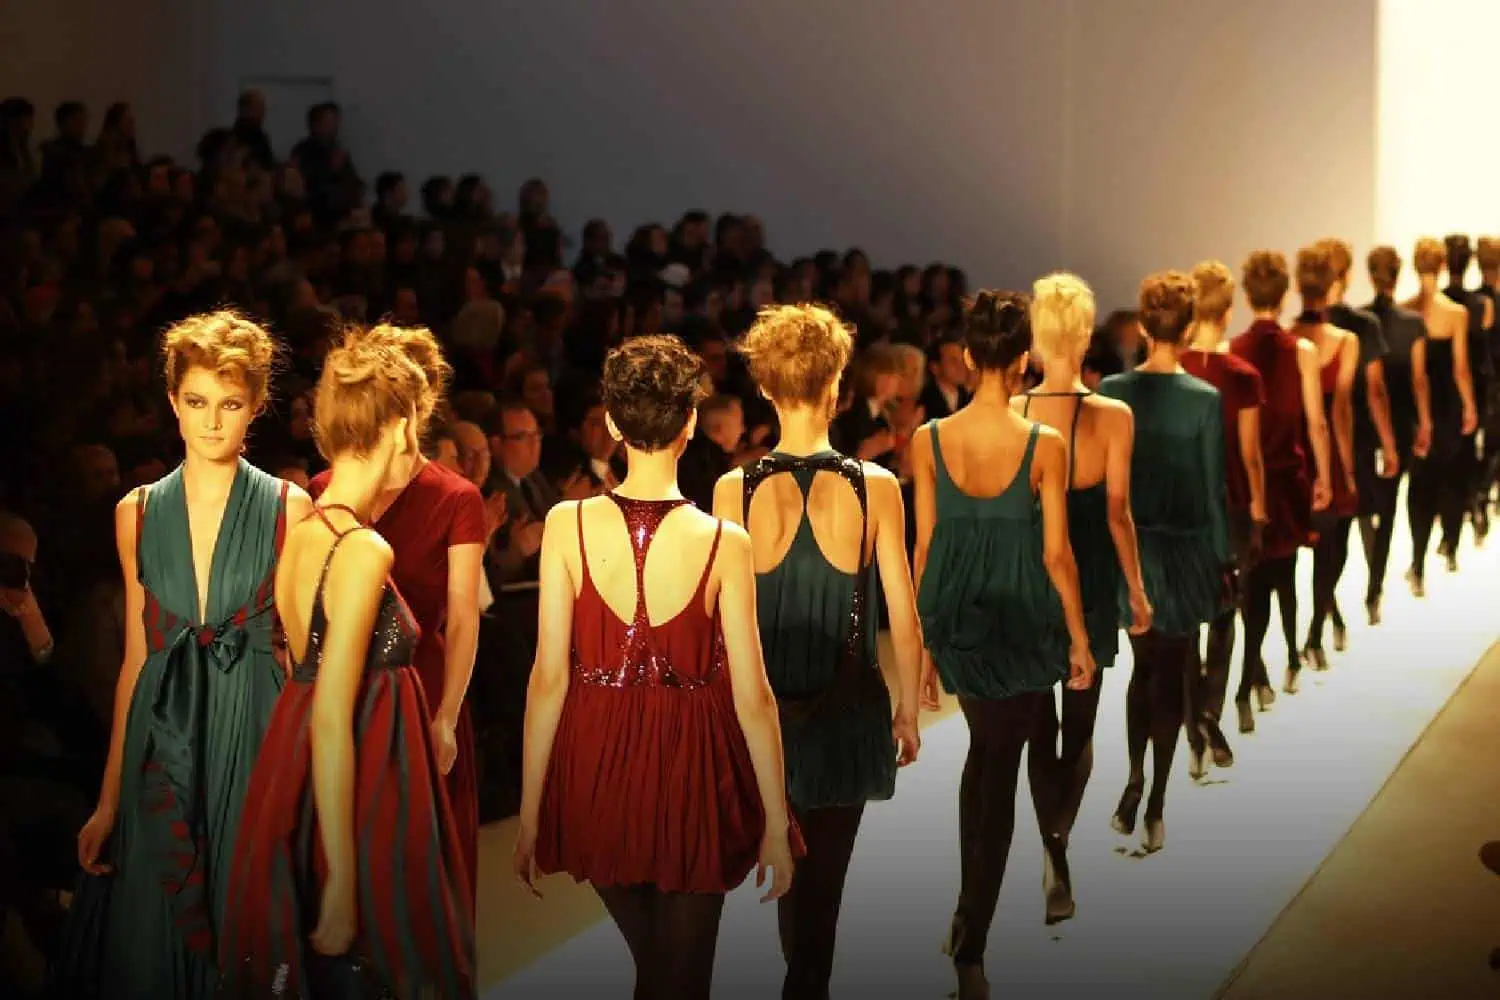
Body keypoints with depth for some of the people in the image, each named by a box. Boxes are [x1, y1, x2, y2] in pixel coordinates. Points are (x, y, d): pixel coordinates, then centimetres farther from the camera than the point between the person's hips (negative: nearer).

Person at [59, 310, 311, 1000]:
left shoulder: (289, 509, -1)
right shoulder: (138, 514, 7)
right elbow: (136, 659, 10)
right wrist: (108, 801, 7)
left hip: (255, 736, -3)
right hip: (162, 743, 3)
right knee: (151, 944, 6)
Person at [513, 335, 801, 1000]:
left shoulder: (568, 525, -10)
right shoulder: (725, 543, -13)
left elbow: (549, 678, -8)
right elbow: (753, 696, -9)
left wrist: (530, 814, 0)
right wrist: (776, 825, 1)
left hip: (598, 771, 2)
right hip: (692, 777, -2)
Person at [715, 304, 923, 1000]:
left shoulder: (735, 491, -10)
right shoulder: (874, 488, -11)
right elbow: (904, 620, -7)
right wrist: (907, 711, 6)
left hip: (764, 708, 2)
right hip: (847, 709, -2)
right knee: (823, 872, 8)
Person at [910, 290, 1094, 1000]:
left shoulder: (928, 440, -6)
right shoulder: (1044, 446, -13)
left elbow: (924, 547, 0)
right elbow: (1056, 553, -9)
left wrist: (921, 642, 9)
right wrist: (1079, 640, 3)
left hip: (953, 614, 3)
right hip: (1022, 615, -3)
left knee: (985, 749, 27)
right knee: (1000, 771, 6)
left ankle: (970, 910, 34)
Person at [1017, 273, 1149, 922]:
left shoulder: (1009, 415, -7)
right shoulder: (1111, 417, -11)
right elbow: (1117, 513, -11)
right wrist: (1136, 589, 0)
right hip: (1089, 587, -1)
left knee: (1038, 728, 7)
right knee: (1079, 727, 16)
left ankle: (1055, 861, -6)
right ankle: (1058, 843, 12)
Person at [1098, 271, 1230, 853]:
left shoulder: (1112, 392, -7)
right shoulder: (1205, 400, -13)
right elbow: (1213, 489, -8)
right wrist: (1222, 560, 2)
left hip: (1128, 546, 2)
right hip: (1184, 552, -2)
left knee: (1144, 665, 21)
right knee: (1171, 677, 7)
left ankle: (1135, 784, 15)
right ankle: (1155, 807, 9)